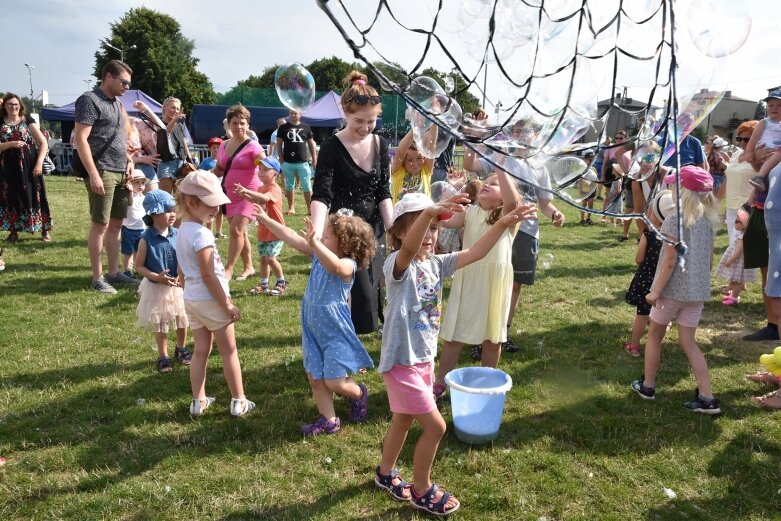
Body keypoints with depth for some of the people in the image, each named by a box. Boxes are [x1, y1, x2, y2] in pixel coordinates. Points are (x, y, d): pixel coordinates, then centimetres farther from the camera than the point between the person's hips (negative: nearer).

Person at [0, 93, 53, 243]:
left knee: (34, 196, 2)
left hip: (29, 166, -2)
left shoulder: (27, 121, 0)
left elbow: (44, 143, -4)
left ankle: (45, 230, 10)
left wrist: (39, 163, -13)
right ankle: (13, 232, 14)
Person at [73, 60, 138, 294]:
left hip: (120, 173, 8)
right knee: (100, 225, -3)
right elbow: (80, 139, -15)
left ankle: (114, 272, 19)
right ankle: (97, 278, 4)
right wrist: (93, 174, -20)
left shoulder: (117, 103, 17)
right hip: (102, 173, -8)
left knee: (116, 223, 11)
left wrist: (128, 161, 11)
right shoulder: (90, 100, -9)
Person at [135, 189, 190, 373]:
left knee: (182, 320, 15)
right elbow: (139, 266, -11)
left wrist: (182, 275, -18)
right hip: (156, 288, -3)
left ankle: (181, 349, 40)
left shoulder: (177, 234, -8)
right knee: (160, 325, 12)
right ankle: (163, 356, 29)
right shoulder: (147, 239, -16)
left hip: (177, 287, 3)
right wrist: (157, 277, -24)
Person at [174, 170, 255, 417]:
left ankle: (198, 401, 22)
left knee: (201, 350, 16)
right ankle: (239, 402, 14)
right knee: (229, 351, 5)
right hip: (210, 299, -8)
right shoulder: (201, 233, -21)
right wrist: (228, 305, -17)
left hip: (191, 298, 8)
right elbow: (208, 275, -23)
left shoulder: (182, 230, 8)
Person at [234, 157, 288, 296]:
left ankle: (281, 283, 6)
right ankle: (264, 284, 22)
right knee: (263, 258, 12)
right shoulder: (261, 188, 11)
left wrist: (247, 191, -42)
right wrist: (244, 195, -3)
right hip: (263, 231, 8)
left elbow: (264, 198, -37)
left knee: (270, 257, -11)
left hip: (275, 231, -8)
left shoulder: (274, 189, -17)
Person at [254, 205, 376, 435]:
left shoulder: (348, 264, -21)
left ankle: (359, 394, 30)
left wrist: (314, 242, -55)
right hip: (313, 330, 7)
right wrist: (266, 219, -2)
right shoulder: (318, 255, 0)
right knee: (315, 378, 12)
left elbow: (334, 265, -46)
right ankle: (329, 420, 27)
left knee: (335, 382, -2)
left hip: (335, 332, -7)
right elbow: (291, 238, 0)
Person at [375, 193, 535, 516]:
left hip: (424, 359, 8)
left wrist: (503, 224, -14)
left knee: (404, 420, 24)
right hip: (401, 362, -8)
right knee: (435, 426, -2)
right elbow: (408, 249, -43)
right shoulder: (397, 265, -20)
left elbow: (474, 254, -3)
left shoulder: (436, 264, 3)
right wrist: (429, 211, -60)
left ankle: (385, 473, 46)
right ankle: (422, 491, 20)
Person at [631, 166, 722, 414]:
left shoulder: (675, 218, -16)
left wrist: (656, 291, -14)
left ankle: (647, 386, 26)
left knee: (654, 335, 14)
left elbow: (670, 260, -18)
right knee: (688, 342, 12)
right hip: (698, 289, 6)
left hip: (673, 288, -6)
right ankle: (706, 398, 8)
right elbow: (709, 255, 13)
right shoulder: (709, 218, 5)